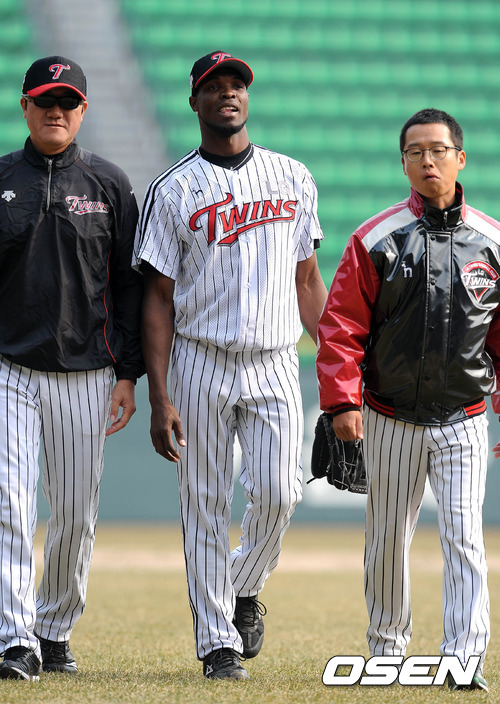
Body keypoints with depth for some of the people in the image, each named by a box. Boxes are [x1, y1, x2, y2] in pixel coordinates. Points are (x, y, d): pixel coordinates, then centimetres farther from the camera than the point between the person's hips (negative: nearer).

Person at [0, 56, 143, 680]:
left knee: (76, 516, 6)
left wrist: (128, 375, 0)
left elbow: (130, 285, 6)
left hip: (85, 373, 1)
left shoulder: (109, 185, 6)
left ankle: (55, 630, 23)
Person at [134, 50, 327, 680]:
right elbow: (158, 299, -2)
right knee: (206, 507, 0)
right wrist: (159, 399, -9)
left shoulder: (292, 178, 9)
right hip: (201, 364, -2)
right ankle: (217, 643, 8)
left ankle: (245, 587, 19)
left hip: (275, 366, 2)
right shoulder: (173, 190, 0)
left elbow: (307, 280, 14)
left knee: (277, 493, -10)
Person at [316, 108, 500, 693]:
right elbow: (341, 325, -4)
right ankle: (387, 646, 27)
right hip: (391, 419, 0)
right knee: (388, 537, 11)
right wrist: (342, 402, -13)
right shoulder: (376, 240, -3)